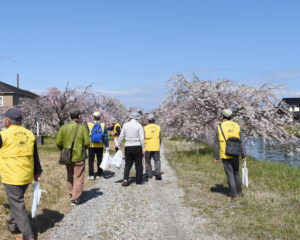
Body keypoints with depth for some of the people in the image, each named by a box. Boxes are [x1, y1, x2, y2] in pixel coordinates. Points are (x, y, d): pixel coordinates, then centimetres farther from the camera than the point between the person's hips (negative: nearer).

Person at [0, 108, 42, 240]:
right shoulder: (29, 134, 4)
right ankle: (13, 225, 39)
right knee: (17, 200, 25)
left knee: (17, 205, 1)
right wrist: (37, 172, 16)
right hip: (27, 176, 6)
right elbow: (35, 156, 8)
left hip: (11, 177, -6)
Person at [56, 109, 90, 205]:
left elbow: (58, 142, -2)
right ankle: (75, 199, 5)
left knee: (70, 177, 21)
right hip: (79, 157, -4)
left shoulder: (63, 127, -2)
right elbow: (87, 143, -12)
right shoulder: (82, 128, -10)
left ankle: (71, 194, 32)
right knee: (78, 178, 5)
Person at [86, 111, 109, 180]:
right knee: (99, 160, 13)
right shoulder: (103, 125, -1)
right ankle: (99, 174, 17)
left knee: (91, 160, 5)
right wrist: (107, 146, 3)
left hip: (91, 146, -2)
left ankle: (91, 175, 2)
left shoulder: (89, 124, -6)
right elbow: (106, 136, -1)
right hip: (100, 146, 2)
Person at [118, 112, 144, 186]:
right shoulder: (139, 125, -7)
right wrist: (143, 148, -4)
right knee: (138, 164, 9)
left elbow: (121, 136, 4)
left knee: (128, 164, 9)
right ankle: (139, 180, 14)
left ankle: (125, 179, -7)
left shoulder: (125, 125, 2)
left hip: (128, 147, 2)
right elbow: (141, 138, -10)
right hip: (137, 147, -2)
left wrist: (119, 145, 13)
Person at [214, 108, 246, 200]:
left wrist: (216, 157, 2)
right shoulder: (237, 126, 1)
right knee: (236, 173, 21)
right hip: (235, 154, 3)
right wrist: (244, 155, 5)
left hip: (225, 155, -3)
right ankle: (239, 191, 31)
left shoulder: (219, 127, -6)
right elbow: (242, 142, 0)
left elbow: (216, 144, -5)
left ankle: (233, 195, 8)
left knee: (230, 175, 5)